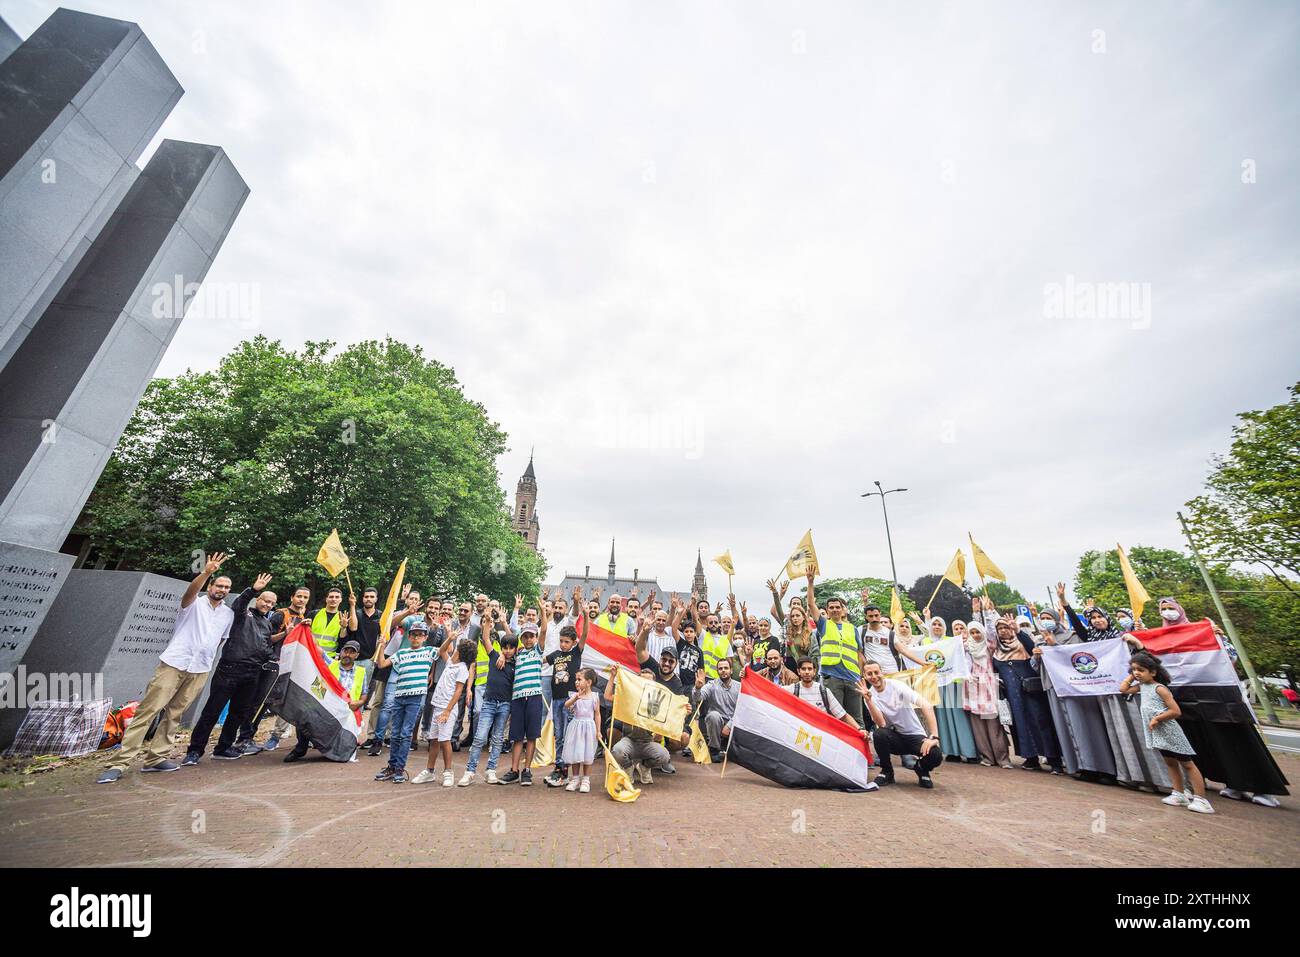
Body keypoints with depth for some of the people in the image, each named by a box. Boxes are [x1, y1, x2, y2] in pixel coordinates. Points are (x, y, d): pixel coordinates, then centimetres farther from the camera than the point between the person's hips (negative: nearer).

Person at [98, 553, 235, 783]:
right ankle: (120, 763, 1)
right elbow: (191, 590, -26)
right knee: (147, 710, -6)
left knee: (174, 714, 7)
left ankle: (156, 758, 13)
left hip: (200, 670, 4)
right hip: (173, 663, -4)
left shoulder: (229, 614, 12)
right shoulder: (194, 603, -2)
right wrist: (206, 572, -43)